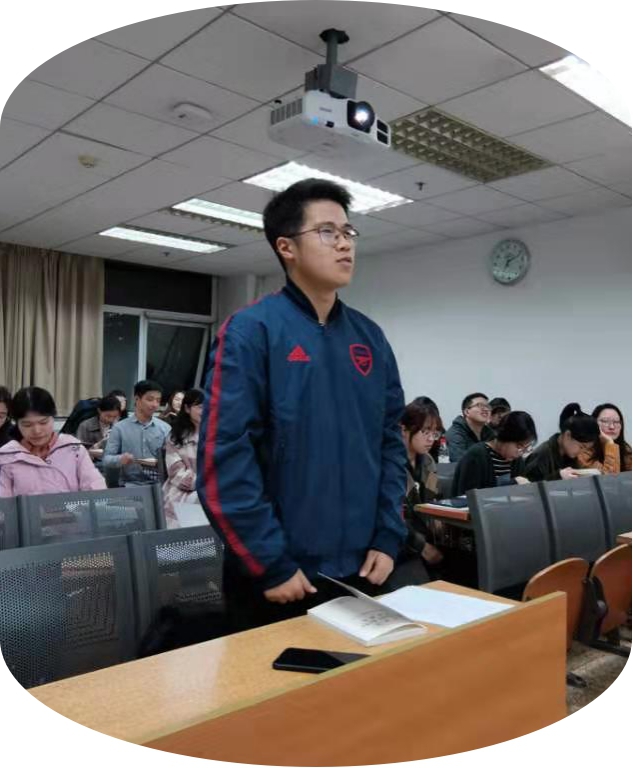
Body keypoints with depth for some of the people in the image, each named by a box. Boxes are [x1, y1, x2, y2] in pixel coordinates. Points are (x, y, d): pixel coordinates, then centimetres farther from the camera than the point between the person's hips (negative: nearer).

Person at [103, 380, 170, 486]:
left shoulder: (166, 428, 7)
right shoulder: (120, 427, 4)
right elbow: (106, 460, 1)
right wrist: (120, 459, -19)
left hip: (158, 485, 1)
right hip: (130, 485, -1)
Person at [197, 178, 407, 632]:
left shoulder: (370, 337, 7)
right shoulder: (251, 331, -12)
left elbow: (391, 442, 10)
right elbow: (223, 458, -17)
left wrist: (388, 539, 2)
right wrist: (271, 564, -15)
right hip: (279, 577, -5)